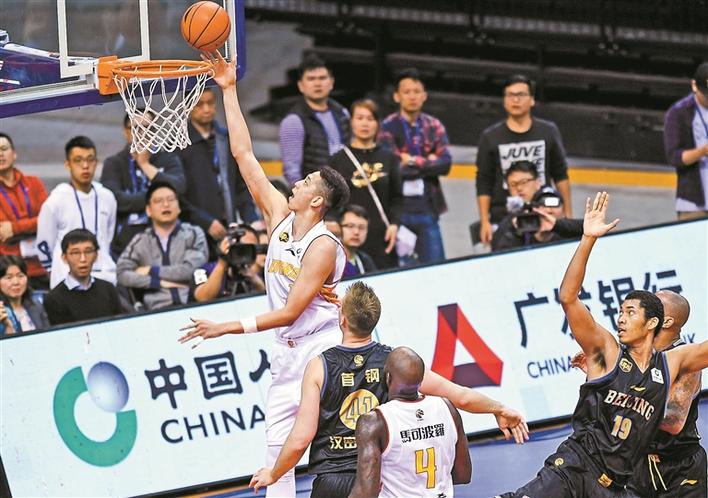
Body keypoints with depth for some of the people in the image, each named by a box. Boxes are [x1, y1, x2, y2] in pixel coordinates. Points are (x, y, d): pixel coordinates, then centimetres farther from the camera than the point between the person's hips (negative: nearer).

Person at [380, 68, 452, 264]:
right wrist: (428, 162, -6)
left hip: (427, 207, 3)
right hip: (399, 209, -3)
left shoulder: (434, 126, 11)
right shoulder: (388, 127, -1)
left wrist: (414, 162, -9)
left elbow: (445, 163, -1)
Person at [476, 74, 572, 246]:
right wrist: (484, 222, -1)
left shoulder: (548, 132, 6)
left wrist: (567, 214, 9)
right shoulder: (491, 137, 3)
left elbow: (560, 176, 12)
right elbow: (483, 183, 5)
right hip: (502, 217, -1)